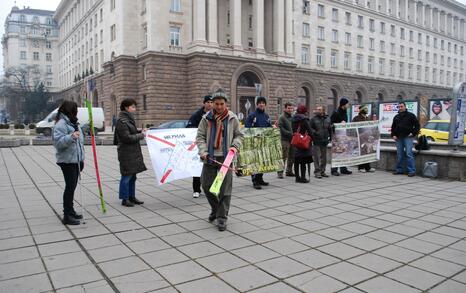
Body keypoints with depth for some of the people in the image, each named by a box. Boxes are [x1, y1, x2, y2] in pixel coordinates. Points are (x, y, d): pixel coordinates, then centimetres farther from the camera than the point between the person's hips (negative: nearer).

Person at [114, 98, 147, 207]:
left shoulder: (129, 119, 15)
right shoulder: (121, 121, -14)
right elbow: (127, 137, -19)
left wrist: (140, 132, 6)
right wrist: (141, 135, -12)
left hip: (133, 153, 9)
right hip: (126, 154, -9)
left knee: (133, 176, 14)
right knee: (127, 176, -1)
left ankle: (132, 197, 23)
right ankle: (125, 199, 9)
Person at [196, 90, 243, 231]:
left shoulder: (232, 118, 1)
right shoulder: (207, 118, 2)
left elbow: (239, 135, 11)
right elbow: (200, 137, 3)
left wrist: (235, 144, -9)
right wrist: (203, 151, -11)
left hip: (226, 157, -1)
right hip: (210, 157, 2)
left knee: (225, 188, -4)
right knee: (206, 184, 9)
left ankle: (222, 217, 6)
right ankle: (215, 208, 34)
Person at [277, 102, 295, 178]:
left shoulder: (292, 117, 18)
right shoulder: (281, 117, -5)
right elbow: (281, 128, -13)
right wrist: (290, 134, -17)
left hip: (292, 140, 7)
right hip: (285, 140, -7)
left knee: (291, 156, 12)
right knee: (283, 157, -8)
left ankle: (289, 171, 23)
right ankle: (280, 172, -3)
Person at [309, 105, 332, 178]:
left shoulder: (327, 119, 9)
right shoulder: (313, 119, -4)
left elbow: (330, 129, 19)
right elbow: (310, 128, -6)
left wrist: (330, 137, 14)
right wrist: (314, 133, -22)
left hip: (324, 141, 5)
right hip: (316, 141, -5)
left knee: (324, 157, 11)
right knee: (316, 157, -6)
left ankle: (322, 171, 21)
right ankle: (317, 172, -1)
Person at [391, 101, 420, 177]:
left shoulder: (410, 115, 2)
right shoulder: (396, 117, 16)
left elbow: (417, 125, 2)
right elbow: (393, 127, 23)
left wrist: (413, 133, -7)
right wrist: (393, 135, 9)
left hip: (407, 137, -5)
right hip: (399, 138, 5)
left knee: (409, 154, -11)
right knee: (399, 155, 8)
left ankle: (412, 171, -9)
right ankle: (399, 169, 16)